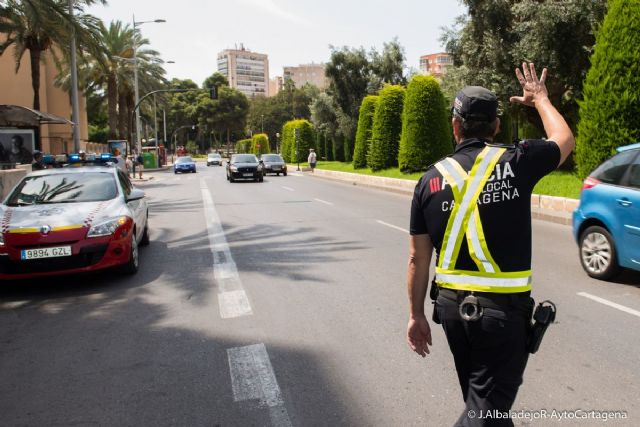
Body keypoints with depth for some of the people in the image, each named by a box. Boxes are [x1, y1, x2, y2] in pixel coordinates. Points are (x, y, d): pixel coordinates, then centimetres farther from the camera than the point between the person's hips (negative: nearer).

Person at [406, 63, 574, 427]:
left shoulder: (432, 178, -1)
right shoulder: (517, 162, -7)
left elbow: (418, 259, 0)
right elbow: (564, 140, 17)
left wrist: (416, 315, 10)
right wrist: (540, 99, 32)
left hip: (451, 305, 4)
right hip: (503, 308, -4)